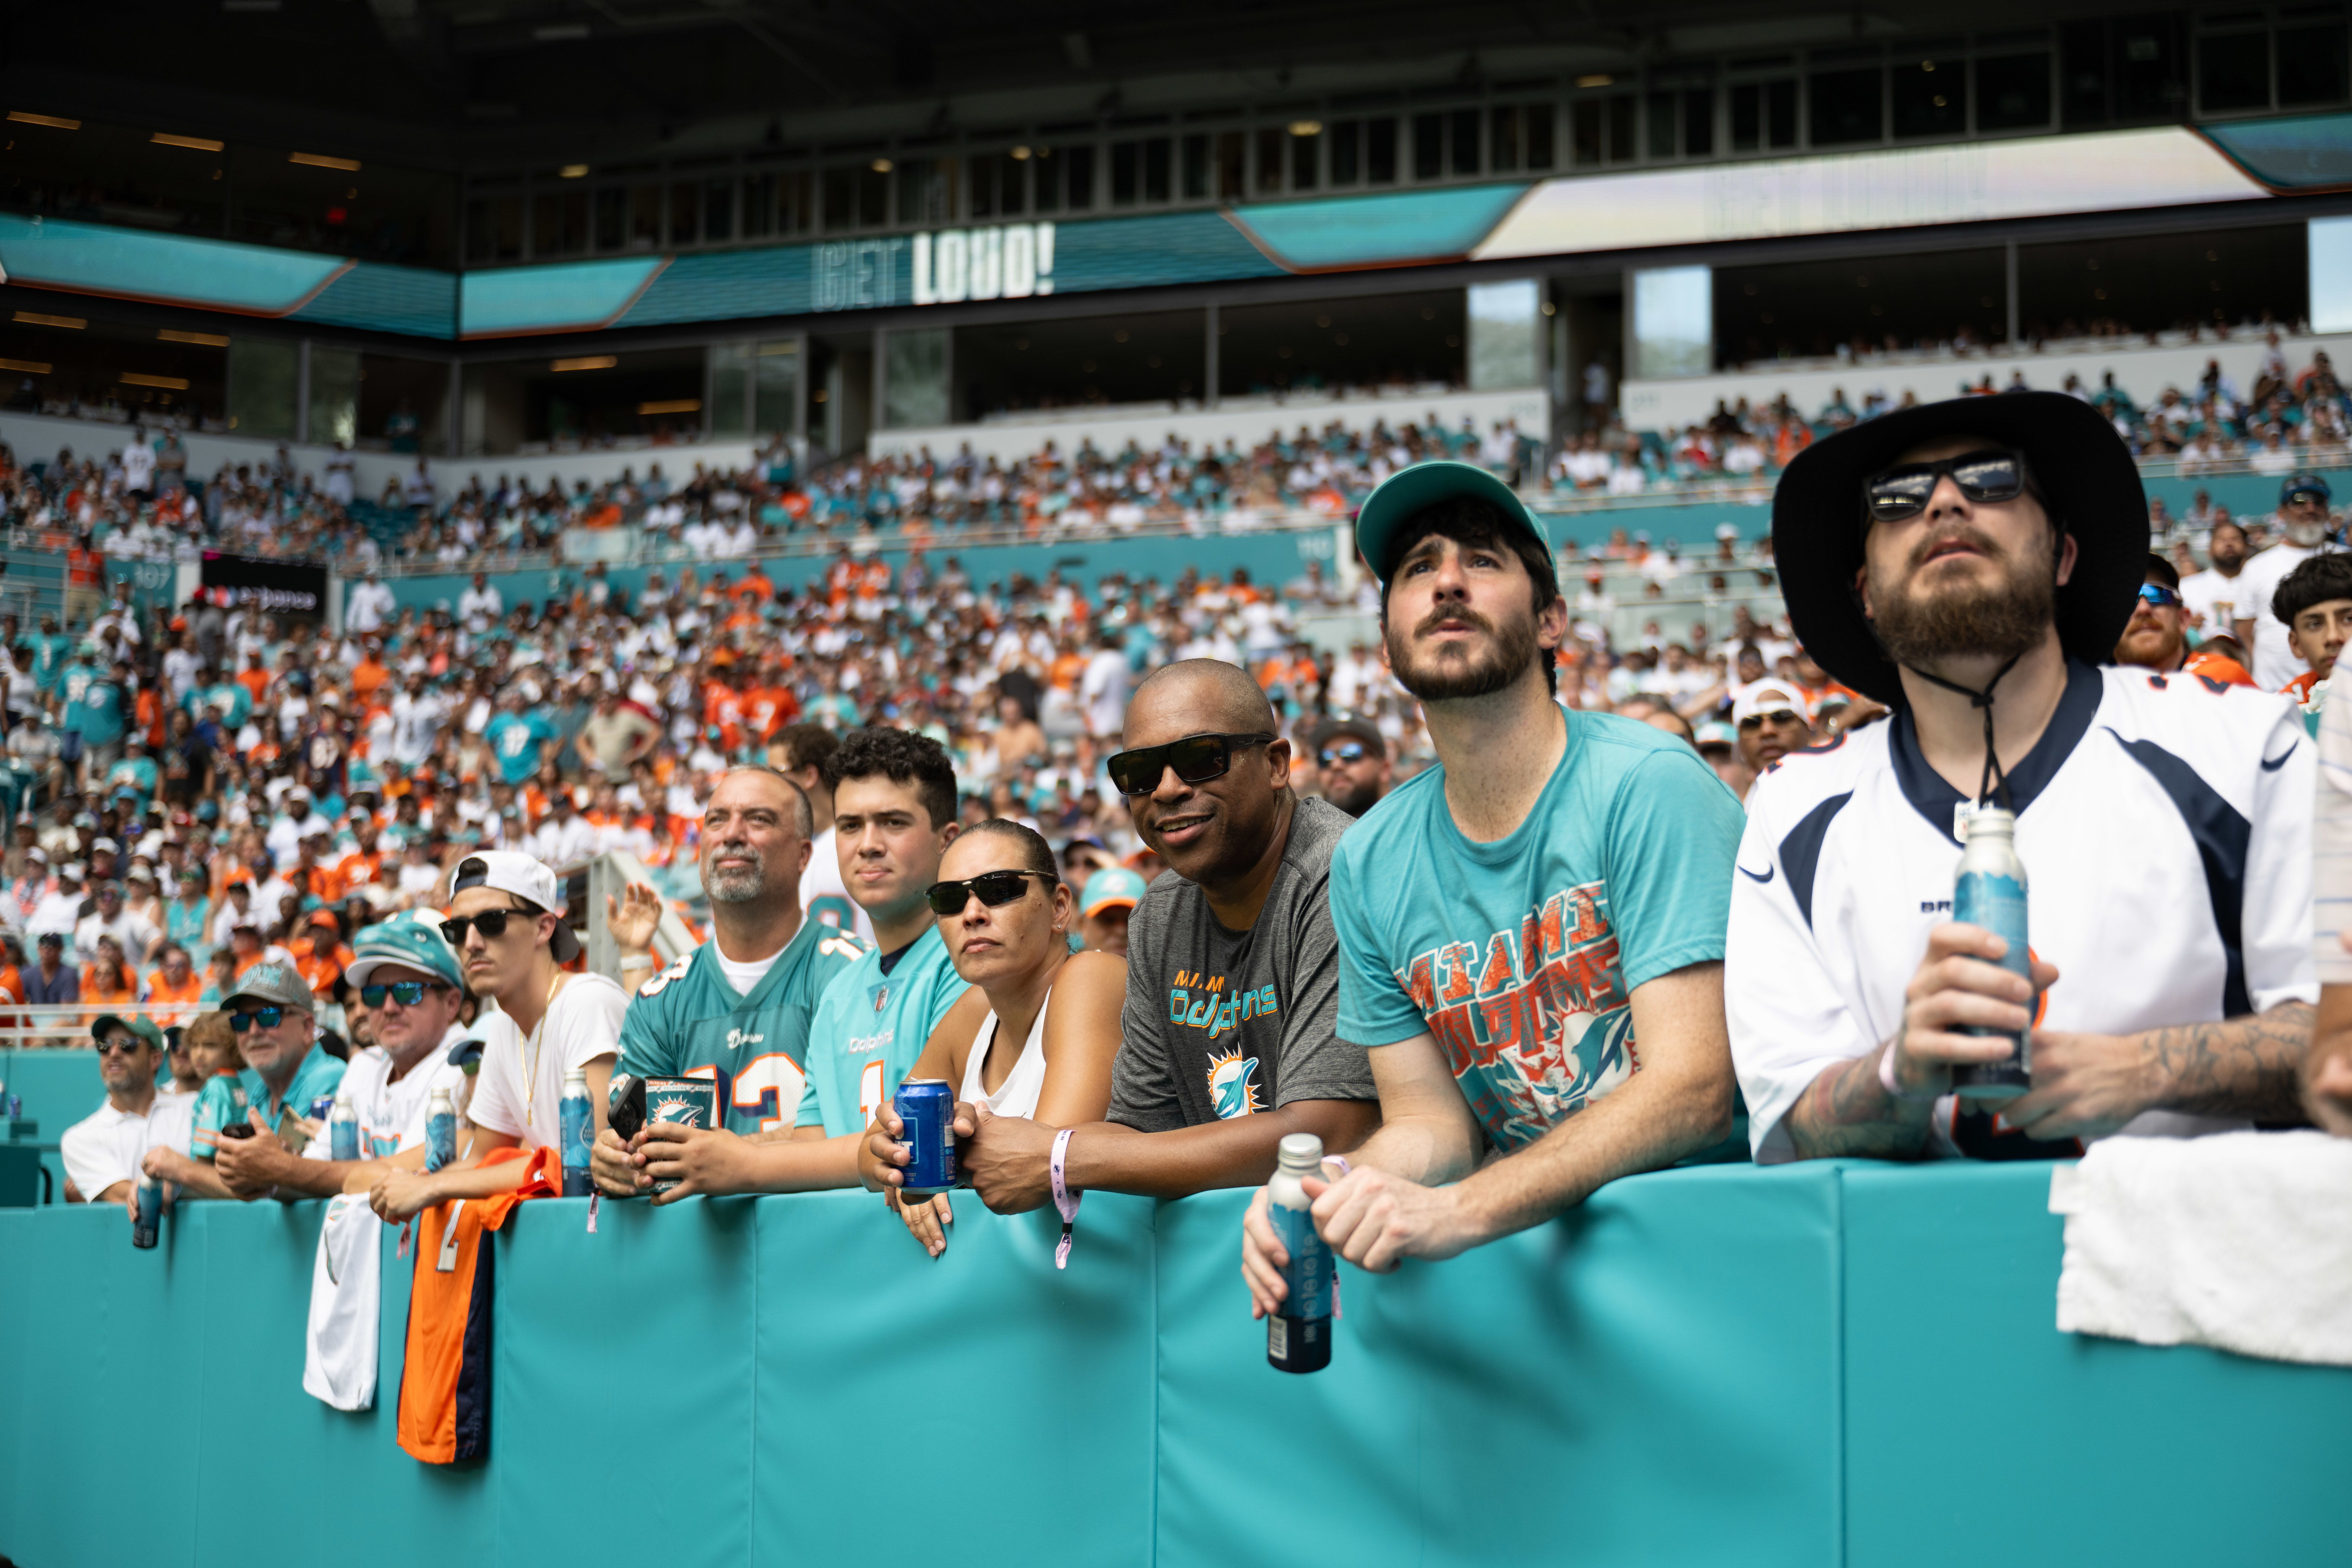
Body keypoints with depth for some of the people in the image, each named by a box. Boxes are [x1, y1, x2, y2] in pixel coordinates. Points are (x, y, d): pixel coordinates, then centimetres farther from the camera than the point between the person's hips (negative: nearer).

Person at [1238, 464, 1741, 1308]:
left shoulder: (1647, 785, -10)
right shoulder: (1370, 866, 6)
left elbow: (1692, 1090, -18)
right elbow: (1431, 1118, 7)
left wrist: (1460, 1209, -29)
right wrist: (1340, 1192, -17)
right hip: (1525, 1239, 3)